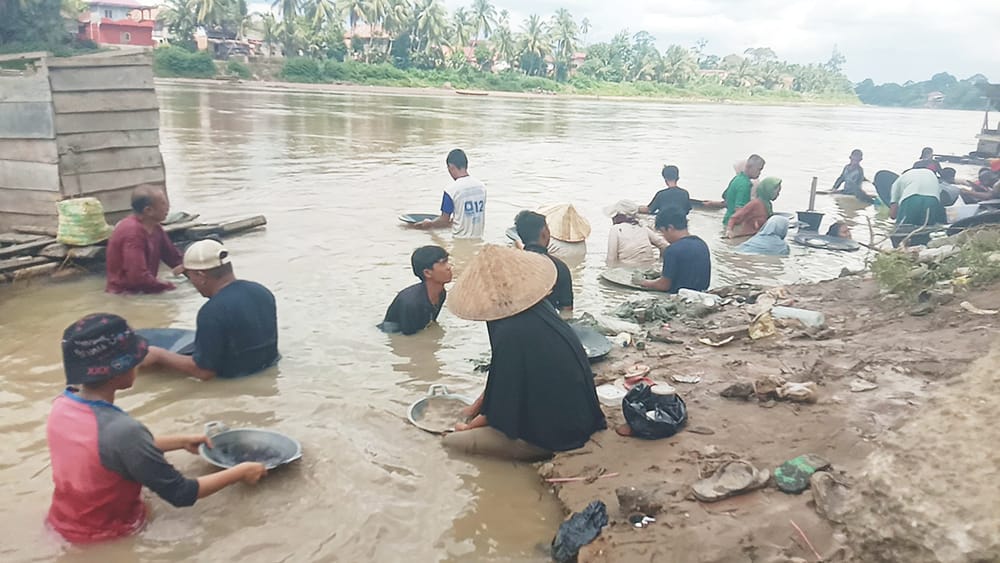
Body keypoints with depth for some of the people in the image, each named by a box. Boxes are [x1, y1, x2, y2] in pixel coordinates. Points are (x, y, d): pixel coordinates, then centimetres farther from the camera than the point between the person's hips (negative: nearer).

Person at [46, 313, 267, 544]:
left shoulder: (62, 404, -11)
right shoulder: (123, 430, -34)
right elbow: (180, 494, -22)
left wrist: (181, 441, 12)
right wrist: (240, 472, -9)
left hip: (63, 523, 6)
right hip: (105, 535, -6)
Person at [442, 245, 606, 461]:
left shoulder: (511, 334, -27)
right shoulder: (540, 308, -2)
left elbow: (503, 403, -15)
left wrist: (470, 426, 3)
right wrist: (478, 404, 20)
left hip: (552, 434, -9)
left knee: (453, 441, -9)